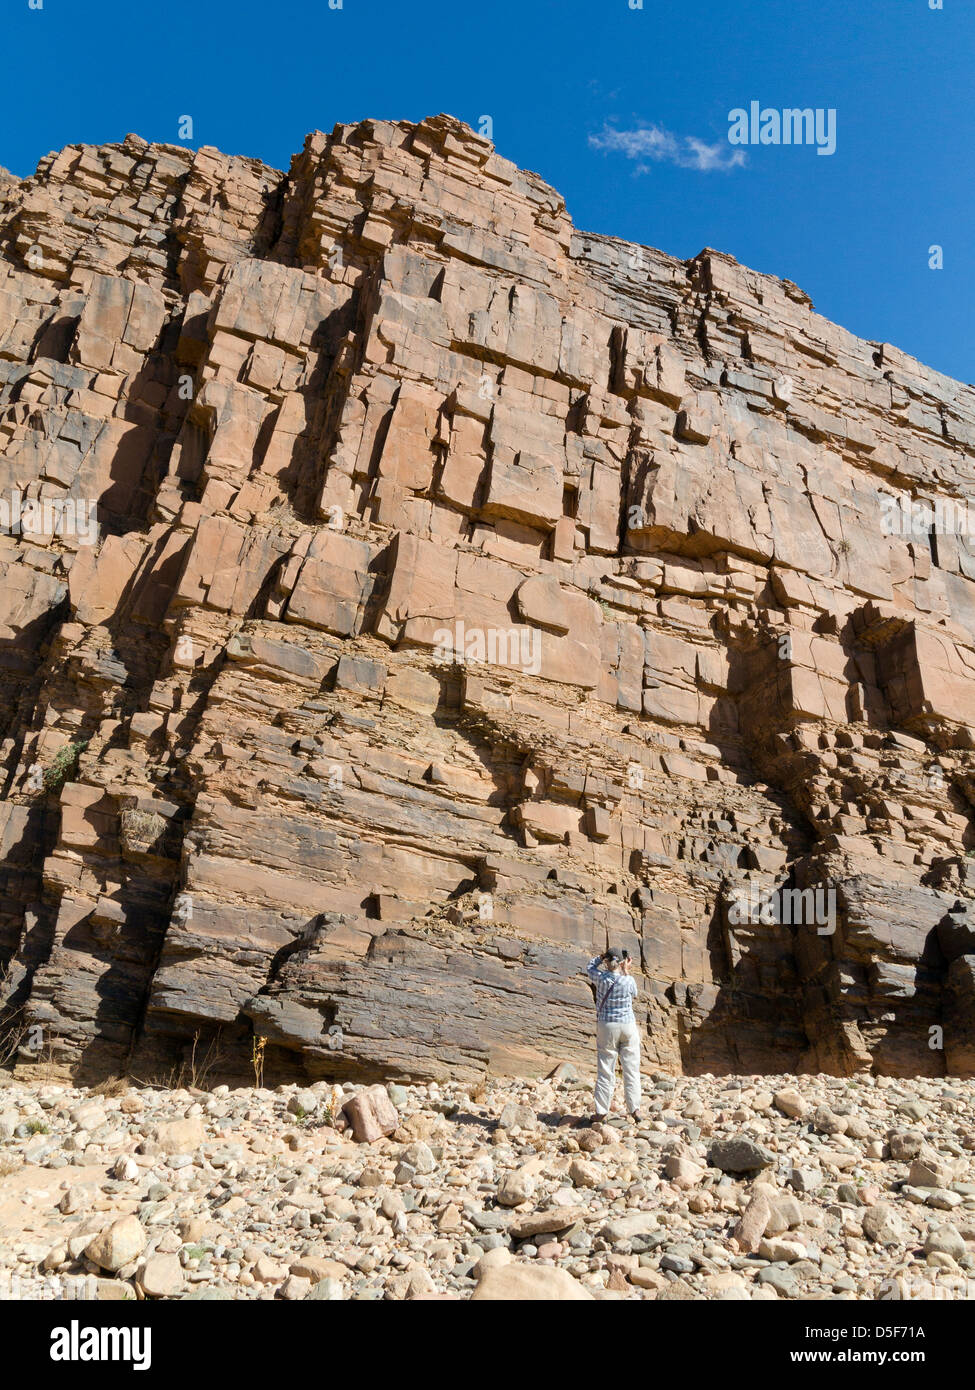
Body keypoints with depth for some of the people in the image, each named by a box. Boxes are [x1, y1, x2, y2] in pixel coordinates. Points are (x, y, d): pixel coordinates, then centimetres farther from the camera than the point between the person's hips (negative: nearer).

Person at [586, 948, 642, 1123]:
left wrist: (601, 956, 20)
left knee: (605, 1071, 6)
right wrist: (626, 971, 15)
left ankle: (601, 1112, 9)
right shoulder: (628, 980, -9)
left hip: (606, 1027, 0)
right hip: (628, 1026, 0)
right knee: (631, 1069, 9)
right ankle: (635, 1109, 12)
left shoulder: (601, 978, -8)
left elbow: (590, 968, 15)